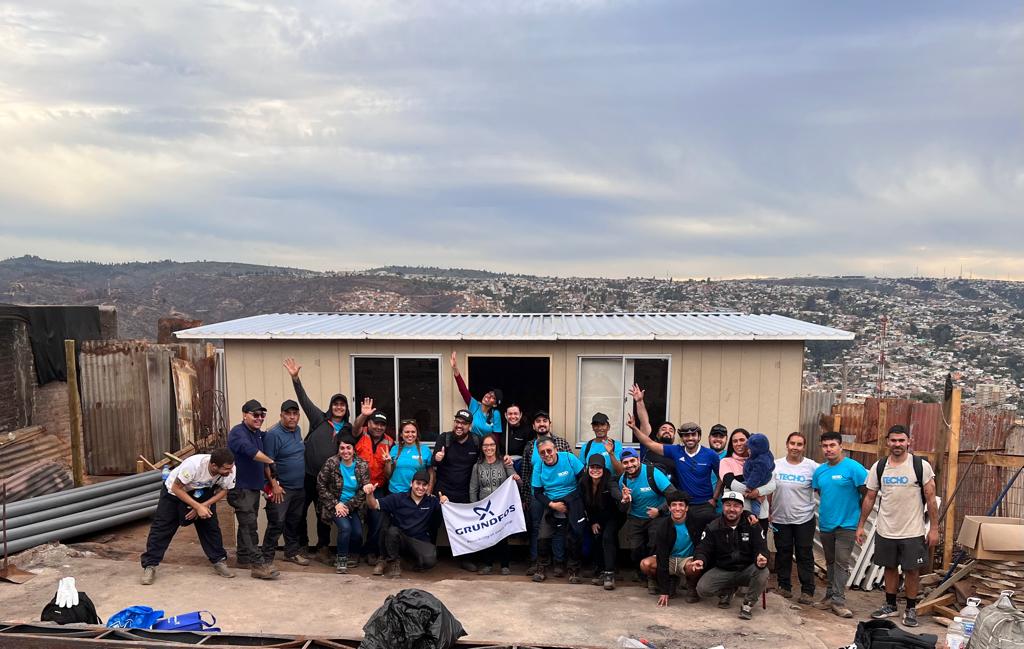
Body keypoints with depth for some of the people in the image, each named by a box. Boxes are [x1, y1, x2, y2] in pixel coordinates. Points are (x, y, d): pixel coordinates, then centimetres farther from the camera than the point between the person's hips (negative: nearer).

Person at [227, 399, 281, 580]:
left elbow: (264, 462, 17)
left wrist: (274, 483, 13)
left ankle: (243, 558, 27)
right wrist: (271, 462, -22)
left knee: (247, 524, 16)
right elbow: (251, 451, -32)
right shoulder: (238, 433, -14)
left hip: (254, 487, 9)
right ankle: (258, 564, -15)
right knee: (249, 526, -12)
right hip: (240, 488, -9)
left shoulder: (258, 434, 13)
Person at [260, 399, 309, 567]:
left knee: (295, 522, 15)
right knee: (276, 523, -6)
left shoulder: (297, 430, 9)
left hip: (299, 488, 7)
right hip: (281, 489, -7)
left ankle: (292, 552, 28)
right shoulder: (273, 434, -15)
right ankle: (267, 558, 4)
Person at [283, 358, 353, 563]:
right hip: (307, 474, -2)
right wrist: (295, 378, -16)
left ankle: (323, 548, 21)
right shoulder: (319, 419, 0)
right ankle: (301, 545, 23)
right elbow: (304, 399, -5)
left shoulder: (348, 429, 7)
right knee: (301, 510, 7)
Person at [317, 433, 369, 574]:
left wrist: (348, 506, -14)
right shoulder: (331, 463, -10)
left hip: (353, 507, 2)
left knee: (358, 533, -16)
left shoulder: (363, 466, -5)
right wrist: (335, 504, -12)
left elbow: (364, 491, -5)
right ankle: (341, 559, -4)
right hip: (335, 506, -2)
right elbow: (321, 486, -6)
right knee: (345, 527, -27)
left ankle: (352, 555, 16)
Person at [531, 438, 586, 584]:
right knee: (543, 537, -5)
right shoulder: (538, 467, -4)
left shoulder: (568, 458, -12)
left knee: (574, 538, -3)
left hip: (573, 503, -2)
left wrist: (584, 502, -8)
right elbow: (537, 493, 2)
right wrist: (552, 505, -12)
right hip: (551, 505, 2)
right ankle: (541, 569, 16)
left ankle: (574, 571, 17)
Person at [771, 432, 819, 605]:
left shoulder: (812, 467, -7)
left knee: (805, 555, 4)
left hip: (804, 519, -2)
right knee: (783, 553, 12)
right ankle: (784, 587, 24)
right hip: (780, 519, 2)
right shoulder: (775, 465, 0)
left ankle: (807, 591, 12)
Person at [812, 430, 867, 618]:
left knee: (841, 563, -7)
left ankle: (838, 600, -2)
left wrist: (857, 512, -2)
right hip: (825, 524, 6)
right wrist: (827, 510, 14)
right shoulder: (819, 471, 7)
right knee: (830, 562, 15)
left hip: (846, 524, -6)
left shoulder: (853, 468, -13)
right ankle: (830, 597, 24)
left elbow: (868, 492, -10)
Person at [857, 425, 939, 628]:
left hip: (912, 532, -3)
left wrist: (934, 528, -9)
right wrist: (861, 525, 6)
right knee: (890, 568, 14)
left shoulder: (921, 466, -9)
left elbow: (931, 498, -6)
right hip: (885, 531, 3)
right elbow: (869, 498, 6)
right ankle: (890, 606, 28)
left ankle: (911, 609, 22)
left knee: (912, 570, 6)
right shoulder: (878, 467, 0)